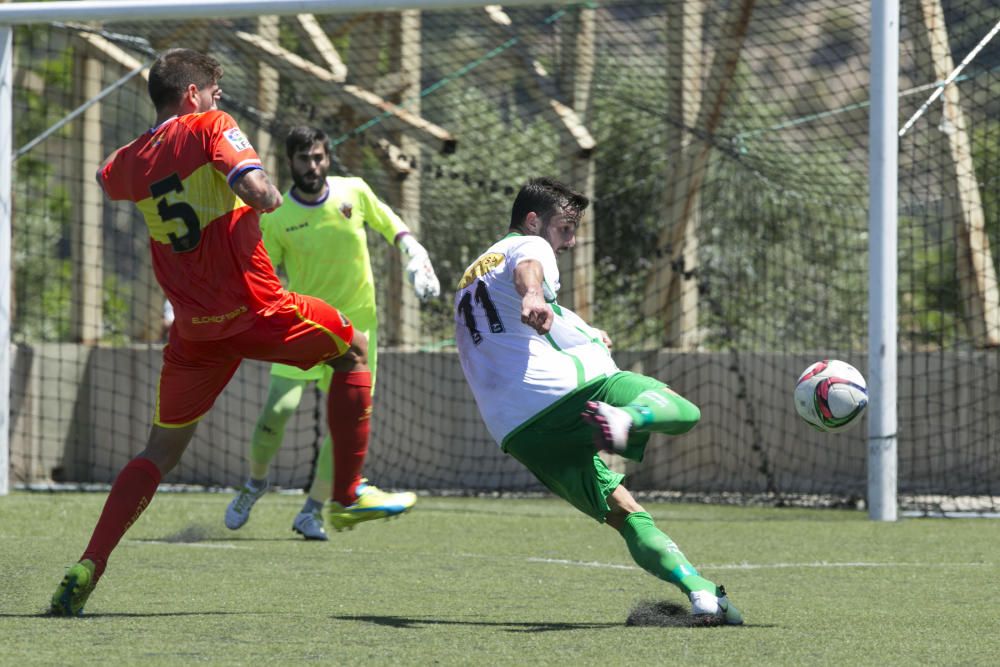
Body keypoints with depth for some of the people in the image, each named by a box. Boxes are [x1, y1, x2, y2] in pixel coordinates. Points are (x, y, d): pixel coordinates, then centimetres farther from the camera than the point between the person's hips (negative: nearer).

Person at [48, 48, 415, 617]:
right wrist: (271, 194, -1)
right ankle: (350, 493, 19)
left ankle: (88, 567, -3)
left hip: (193, 330, 5)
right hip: (255, 308, -5)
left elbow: (107, 177, 35)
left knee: (161, 452, 12)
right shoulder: (209, 127, -7)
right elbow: (256, 190, -22)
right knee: (354, 350, 21)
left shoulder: (131, 161, 9)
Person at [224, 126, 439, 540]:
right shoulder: (275, 218, -10)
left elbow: (390, 224, 13)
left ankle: (312, 510, 7)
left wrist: (415, 256, 0)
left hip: (356, 323, 2)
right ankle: (255, 482, 13)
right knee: (278, 409, -15)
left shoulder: (354, 192, -5)